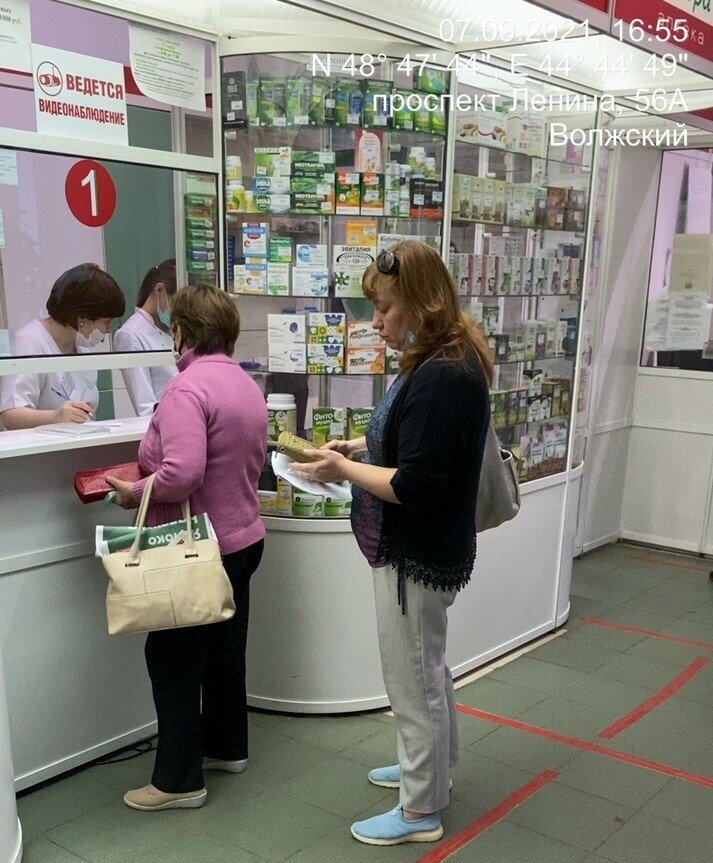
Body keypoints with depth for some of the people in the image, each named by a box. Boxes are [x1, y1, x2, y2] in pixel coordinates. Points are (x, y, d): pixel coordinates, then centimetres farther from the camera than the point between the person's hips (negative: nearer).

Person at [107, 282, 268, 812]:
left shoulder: (188, 386, -21)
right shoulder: (247, 385, 8)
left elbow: (181, 475, -31)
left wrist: (133, 492, -13)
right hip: (243, 537, 9)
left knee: (173, 655, 4)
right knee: (225, 646, 20)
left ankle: (179, 780, 14)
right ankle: (228, 747, 35)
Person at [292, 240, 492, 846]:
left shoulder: (442, 377, -26)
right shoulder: (449, 362, 6)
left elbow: (415, 486, -27)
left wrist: (344, 470, -17)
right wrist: (361, 447, 5)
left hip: (418, 556, -10)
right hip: (427, 549, 10)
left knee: (414, 680, 6)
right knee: (428, 667, 25)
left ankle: (421, 811, 26)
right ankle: (431, 766, 46)